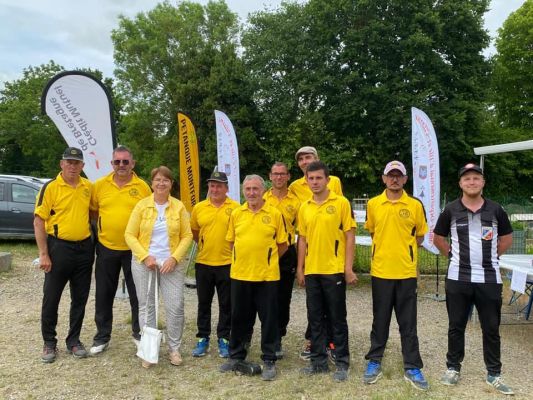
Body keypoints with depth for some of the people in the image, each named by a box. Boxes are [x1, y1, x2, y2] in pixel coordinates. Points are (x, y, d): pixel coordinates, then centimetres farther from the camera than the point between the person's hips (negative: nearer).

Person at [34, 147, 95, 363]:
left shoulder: (88, 187, 5)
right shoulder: (50, 187, -9)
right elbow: (38, 222, -10)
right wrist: (43, 254, -14)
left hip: (84, 248, 4)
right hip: (59, 247, -4)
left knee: (80, 298, 11)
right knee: (51, 298, 5)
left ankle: (74, 340, 26)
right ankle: (49, 343, 22)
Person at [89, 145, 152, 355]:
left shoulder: (142, 187, -4)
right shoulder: (100, 185, 1)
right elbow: (92, 211, 11)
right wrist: (102, 228, -1)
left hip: (134, 249, -1)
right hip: (106, 248, 2)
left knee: (138, 294, 10)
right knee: (104, 295, 11)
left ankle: (139, 332, 28)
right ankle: (102, 336, 27)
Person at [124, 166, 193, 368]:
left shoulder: (179, 207, 1)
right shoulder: (142, 205, -1)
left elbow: (187, 236, 0)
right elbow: (130, 235, -2)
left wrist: (174, 258, -11)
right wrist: (145, 256, -12)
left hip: (170, 264, 0)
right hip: (144, 262, 0)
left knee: (175, 307, -2)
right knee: (146, 306, 7)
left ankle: (174, 348, 17)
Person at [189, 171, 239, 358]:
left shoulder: (235, 208, -5)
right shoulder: (198, 208, 3)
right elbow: (193, 233, 14)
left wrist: (226, 246, -1)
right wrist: (205, 245, 8)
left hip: (227, 263, -2)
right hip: (203, 263, 3)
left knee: (226, 304, 9)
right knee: (203, 303, 13)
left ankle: (223, 339, 23)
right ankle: (203, 338, 27)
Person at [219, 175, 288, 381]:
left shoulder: (275, 214, -4)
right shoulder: (236, 214, 5)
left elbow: (282, 245, 2)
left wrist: (266, 260, 6)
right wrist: (243, 259, 10)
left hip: (267, 276, -3)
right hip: (239, 274, 3)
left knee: (268, 319, 6)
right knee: (239, 317, 15)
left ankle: (269, 360, 20)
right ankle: (236, 355, 32)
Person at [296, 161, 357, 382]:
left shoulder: (341, 203, -5)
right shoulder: (304, 207, 8)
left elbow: (350, 236, -6)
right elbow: (302, 239, 12)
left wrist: (348, 268, -11)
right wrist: (300, 268, 8)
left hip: (334, 270, -4)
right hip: (311, 271, 5)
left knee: (337, 319, 5)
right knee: (315, 318, 12)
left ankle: (342, 363, 18)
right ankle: (318, 360, 25)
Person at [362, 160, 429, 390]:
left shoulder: (415, 205, -2)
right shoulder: (373, 204, 1)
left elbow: (419, 237, 9)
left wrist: (403, 251, 6)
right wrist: (385, 251, 8)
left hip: (406, 272, -1)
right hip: (380, 271, 1)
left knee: (408, 323, 8)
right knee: (380, 320, 12)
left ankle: (412, 368, 20)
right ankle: (374, 362, 25)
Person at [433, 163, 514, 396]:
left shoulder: (495, 210, 2)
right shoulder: (451, 210, -1)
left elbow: (507, 238, 15)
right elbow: (438, 238, 11)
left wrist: (491, 256, 7)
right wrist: (452, 256, 4)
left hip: (489, 279, 1)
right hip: (458, 279, -1)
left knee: (491, 328, 9)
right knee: (456, 326, 9)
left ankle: (494, 374, 23)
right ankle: (453, 368, 24)